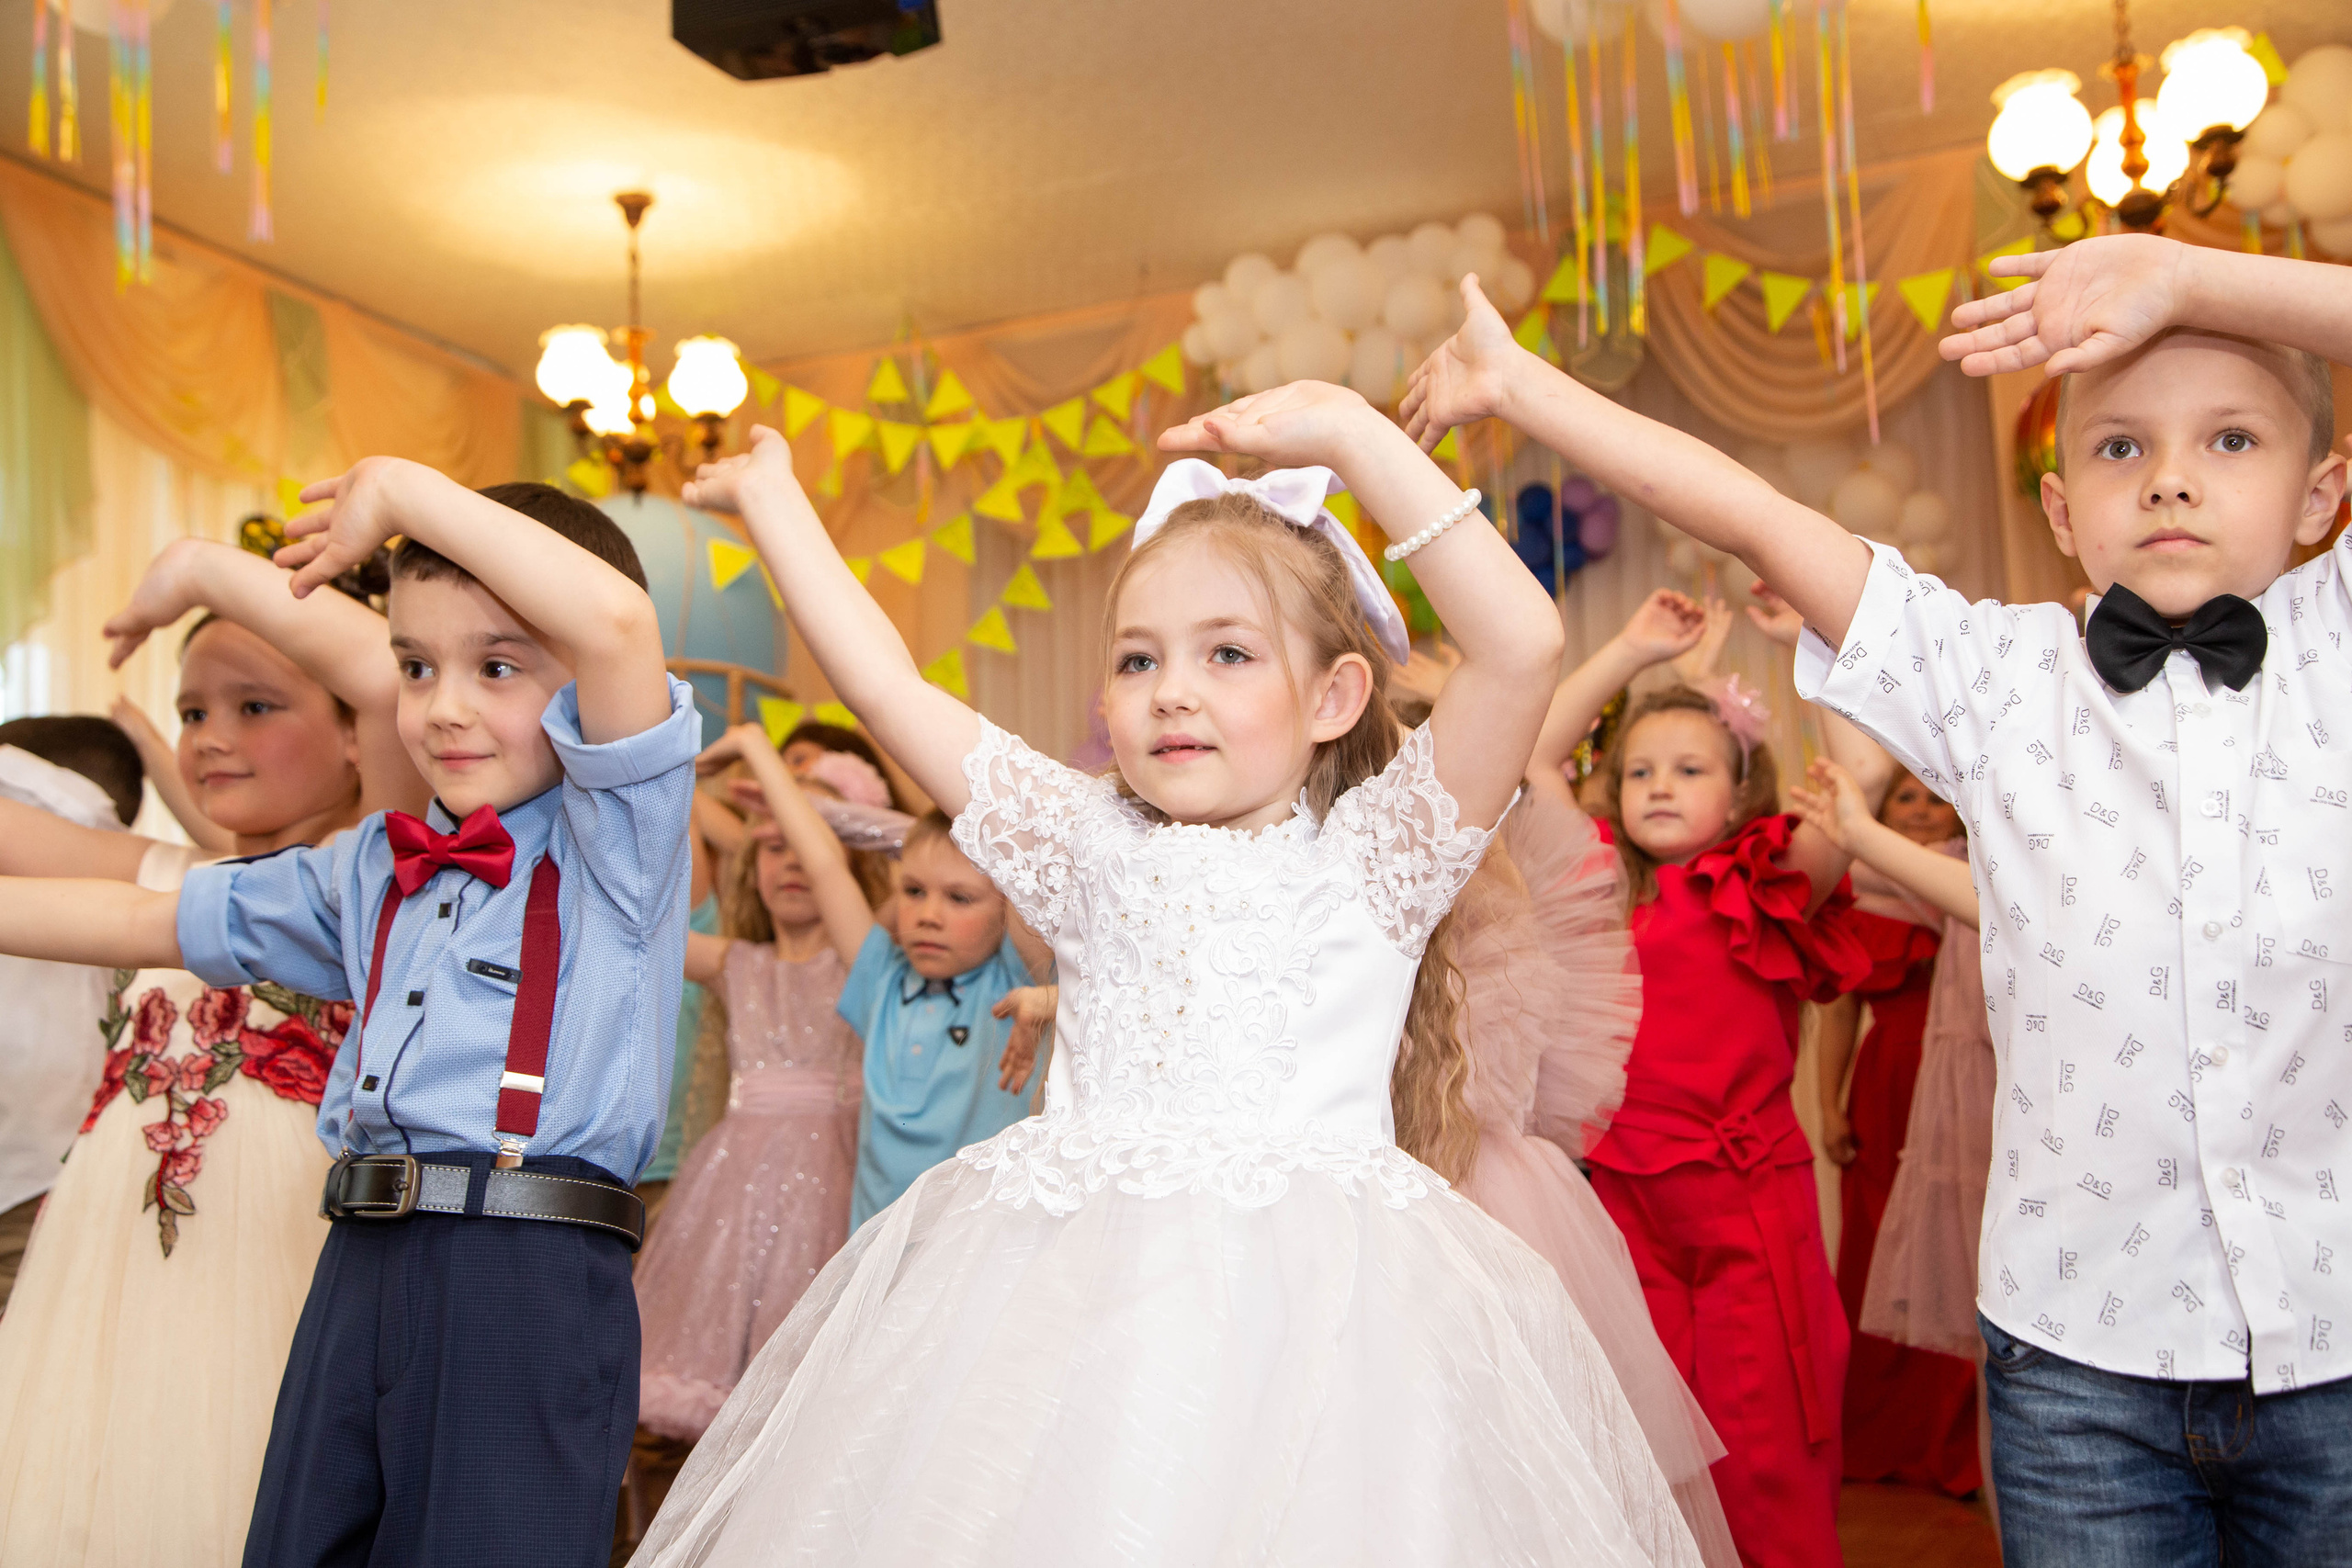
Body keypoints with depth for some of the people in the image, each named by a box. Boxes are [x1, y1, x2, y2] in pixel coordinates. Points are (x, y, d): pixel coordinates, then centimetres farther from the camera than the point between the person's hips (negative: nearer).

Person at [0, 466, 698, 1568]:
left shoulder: (615, 842, -5)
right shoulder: (373, 871, 16)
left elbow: (617, 620, -23)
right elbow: (150, 921, 26)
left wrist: (401, 487, -13)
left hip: (533, 1288, -7)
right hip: (360, 1276, 7)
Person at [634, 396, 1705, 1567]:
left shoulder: (1373, 854, 4)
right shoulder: (1091, 846, 14)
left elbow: (1523, 642, -10)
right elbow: (882, 685, 13)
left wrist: (1352, 433, -10)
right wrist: (771, 496, 19)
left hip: (1305, 1291, -3)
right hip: (1070, 1286, 3)